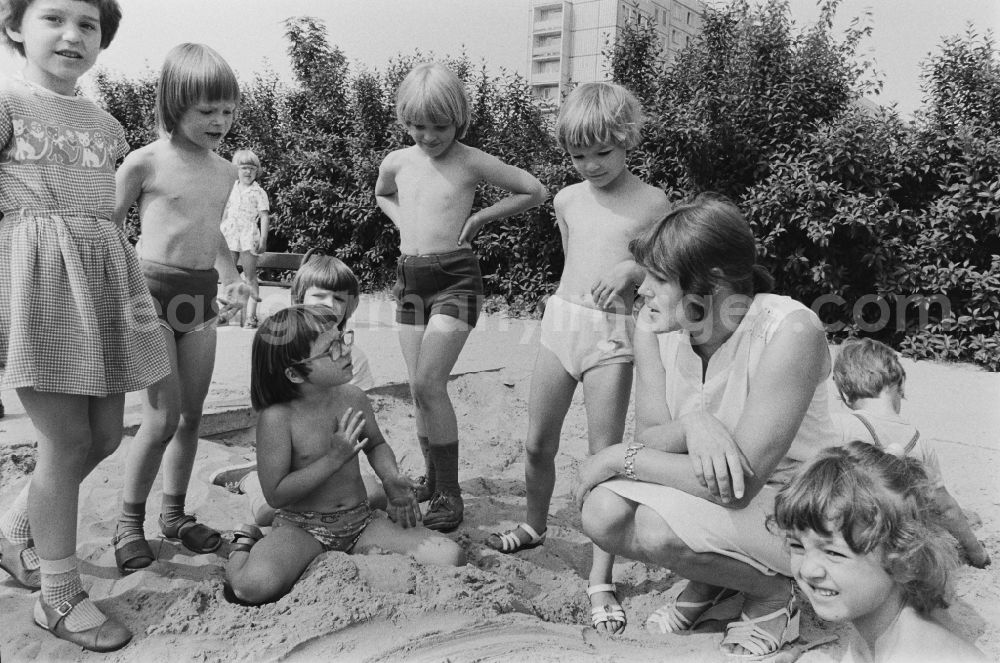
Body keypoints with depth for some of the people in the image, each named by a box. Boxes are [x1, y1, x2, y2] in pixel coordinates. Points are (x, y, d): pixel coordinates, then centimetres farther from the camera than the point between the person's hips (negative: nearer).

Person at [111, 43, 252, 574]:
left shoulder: (225, 171, 10)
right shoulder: (146, 161, -8)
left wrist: (231, 279, 11)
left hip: (202, 294, 6)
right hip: (153, 289, -6)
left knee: (191, 415, 10)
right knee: (163, 417, -8)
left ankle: (175, 513, 25)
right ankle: (130, 521, 12)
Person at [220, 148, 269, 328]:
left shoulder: (258, 192, -1)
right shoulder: (230, 189, 11)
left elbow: (264, 216, -6)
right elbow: (225, 212, 18)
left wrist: (263, 239, -13)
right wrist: (220, 231, 15)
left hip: (249, 235, -4)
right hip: (230, 235, 4)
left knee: (250, 276, -2)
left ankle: (251, 314, 0)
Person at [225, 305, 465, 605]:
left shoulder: (353, 398, -2)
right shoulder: (276, 417, -18)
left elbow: (375, 444, 18)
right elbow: (276, 495, -17)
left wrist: (392, 478, -2)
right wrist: (334, 458, -24)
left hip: (360, 520, 4)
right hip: (300, 526, -4)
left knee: (450, 557, -13)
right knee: (255, 585, -34)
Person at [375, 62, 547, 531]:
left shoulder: (471, 162, -6)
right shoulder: (396, 162, 7)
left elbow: (535, 192, 0)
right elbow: (382, 195, 31)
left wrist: (479, 217, -2)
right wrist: (404, 222, 12)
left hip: (455, 277, -5)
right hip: (409, 277, 5)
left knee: (428, 383, -16)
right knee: (420, 388, 7)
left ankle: (449, 492, -4)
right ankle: (432, 479, 23)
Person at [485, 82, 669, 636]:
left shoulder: (652, 203, -4)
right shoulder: (568, 200, 9)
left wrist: (633, 268, -18)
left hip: (612, 337, -4)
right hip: (561, 323, 4)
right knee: (537, 444, 12)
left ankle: (600, 579, 6)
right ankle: (534, 526, 39)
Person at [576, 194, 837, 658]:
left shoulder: (790, 331, -29)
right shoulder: (654, 324, -10)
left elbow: (740, 484, -30)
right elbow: (650, 435, -10)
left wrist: (620, 458, -24)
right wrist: (692, 425, -34)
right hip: (701, 488, 6)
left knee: (659, 529, -30)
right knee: (603, 512, -20)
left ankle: (775, 593, 1)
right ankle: (710, 584, 11)